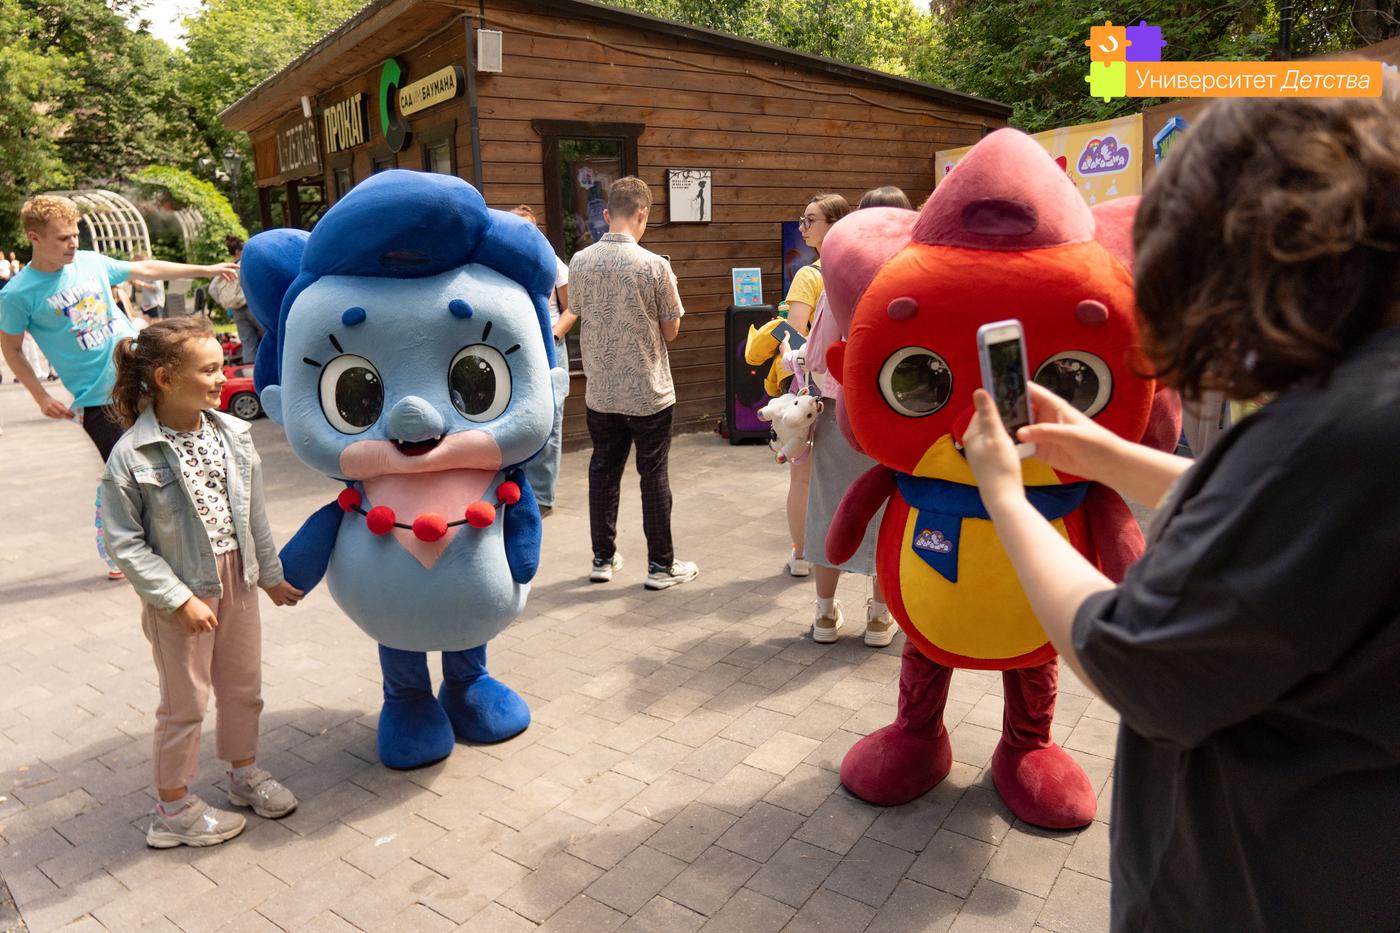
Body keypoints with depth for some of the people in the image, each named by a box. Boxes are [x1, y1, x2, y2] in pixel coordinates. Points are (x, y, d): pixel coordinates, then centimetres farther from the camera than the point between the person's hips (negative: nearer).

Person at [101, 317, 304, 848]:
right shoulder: (132, 454, -19)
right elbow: (123, 542, -15)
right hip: (180, 592, -5)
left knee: (244, 684, 18)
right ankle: (174, 809, 28)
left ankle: (244, 773, 40)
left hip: (237, 579, 5)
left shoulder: (233, 433, -3)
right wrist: (180, 599, -18)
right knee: (185, 702, 9)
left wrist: (271, 575, 12)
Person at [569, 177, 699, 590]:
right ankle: (661, 565, 16)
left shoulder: (579, 262, -3)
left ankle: (603, 558, 25)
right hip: (648, 392, -4)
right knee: (654, 476, 6)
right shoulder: (654, 266, -15)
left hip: (600, 392, 4)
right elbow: (671, 331, -7)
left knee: (603, 473, 15)